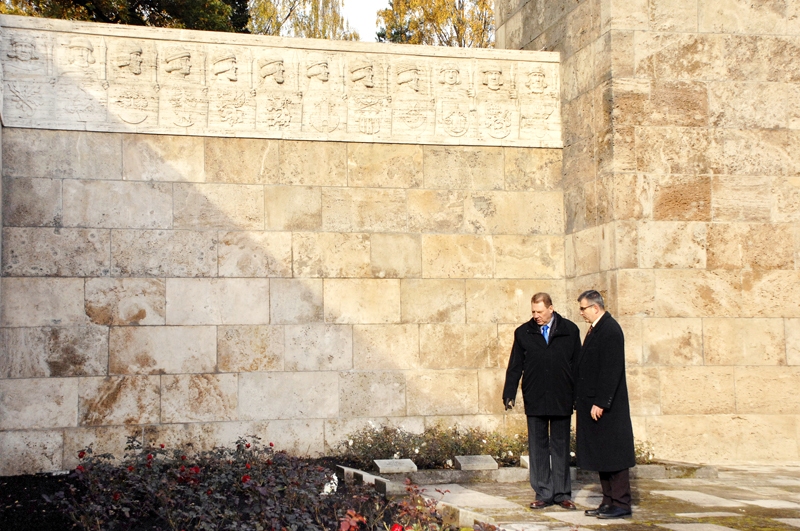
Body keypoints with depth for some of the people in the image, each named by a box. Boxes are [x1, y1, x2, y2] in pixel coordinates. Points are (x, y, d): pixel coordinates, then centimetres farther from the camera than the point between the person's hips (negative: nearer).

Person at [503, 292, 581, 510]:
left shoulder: (569, 330, 3)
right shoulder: (523, 333, 6)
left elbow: (577, 365, 5)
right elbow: (515, 367, 7)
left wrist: (578, 396, 2)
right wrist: (509, 394, -2)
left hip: (561, 400, -1)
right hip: (534, 401, 1)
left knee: (561, 447, 7)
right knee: (537, 448, 4)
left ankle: (562, 494, 14)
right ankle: (543, 494, 11)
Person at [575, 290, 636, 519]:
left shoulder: (610, 330, -15)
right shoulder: (596, 329, 15)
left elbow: (611, 370, -20)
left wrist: (600, 403, -22)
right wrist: (582, 401, 15)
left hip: (606, 407, -10)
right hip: (592, 403, 10)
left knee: (613, 455, -4)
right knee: (601, 456, 12)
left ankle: (621, 503, 2)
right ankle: (609, 501, 18)